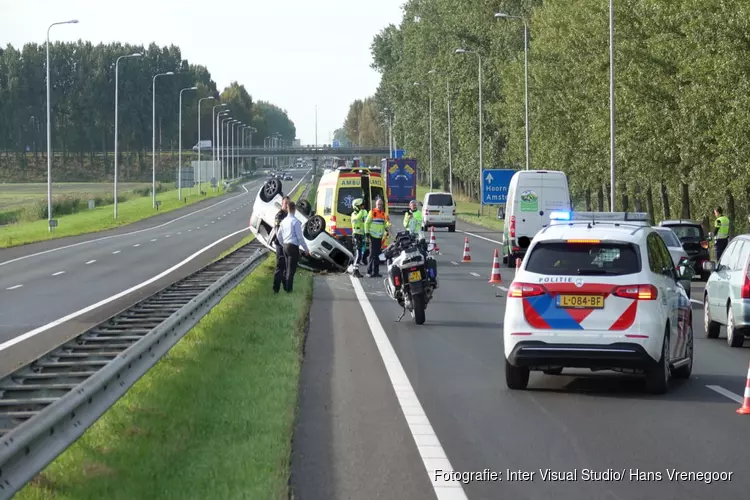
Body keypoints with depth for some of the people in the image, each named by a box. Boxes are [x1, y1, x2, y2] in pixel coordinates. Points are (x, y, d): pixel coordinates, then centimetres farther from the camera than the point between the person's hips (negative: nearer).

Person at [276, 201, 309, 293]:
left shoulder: (284, 221, 6)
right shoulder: (296, 221, -15)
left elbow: (279, 236, 13)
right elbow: (300, 237, -15)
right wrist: (306, 248, -6)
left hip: (285, 246, 7)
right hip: (293, 247, -7)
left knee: (288, 267, 18)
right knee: (291, 269, 1)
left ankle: (286, 287, 24)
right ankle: (288, 288, 3)